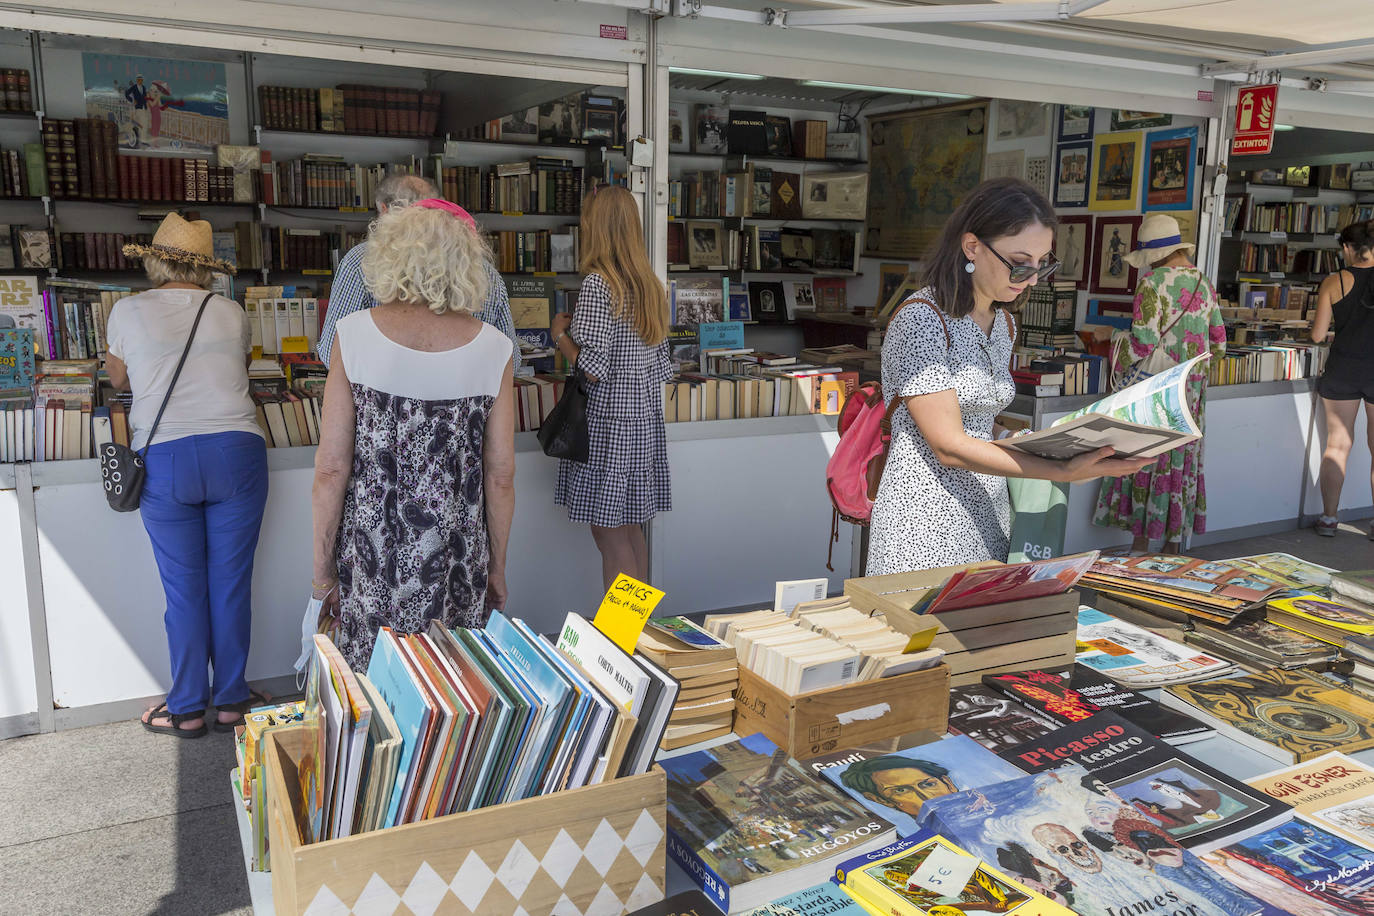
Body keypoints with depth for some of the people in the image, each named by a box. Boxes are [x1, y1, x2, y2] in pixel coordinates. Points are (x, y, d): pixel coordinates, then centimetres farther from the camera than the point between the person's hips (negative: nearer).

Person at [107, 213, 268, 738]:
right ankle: (231, 701, 20)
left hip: (164, 461, -1)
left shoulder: (129, 311, 6)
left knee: (184, 590, 8)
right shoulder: (230, 312, 9)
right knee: (231, 584, 8)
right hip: (236, 453, 1)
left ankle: (187, 709, 19)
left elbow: (118, 378, 23)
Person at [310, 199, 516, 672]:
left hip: (373, 556, 0)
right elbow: (501, 478, 0)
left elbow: (331, 469, -6)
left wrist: (323, 565, 5)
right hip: (455, 562, 1)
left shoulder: (354, 335, -7)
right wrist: (497, 566, 13)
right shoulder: (493, 349, -4)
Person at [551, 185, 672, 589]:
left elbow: (593, 369, -19)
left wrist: (561, 333, -4)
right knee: (631, 529, 16)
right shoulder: (650, 283, 9)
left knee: (609, 534, 0)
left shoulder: (597, 283, -15)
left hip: (606, 423, -8)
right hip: (644, 419, 8)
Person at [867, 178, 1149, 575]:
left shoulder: (1002, 324, 10)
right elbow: (949, 446, -21)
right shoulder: (921, 319, -17)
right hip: (927, 524, -8)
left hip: (988, 518, 8)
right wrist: (1064, 471, -25)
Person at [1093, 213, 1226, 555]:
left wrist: (1123, 370, -2)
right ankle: (1174, 544, 19)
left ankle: (1140, 544, 5)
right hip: (1192, 388, 6)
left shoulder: (1152, 283, -13)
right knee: (1182, 460, 12)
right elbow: (1218, 344, 11)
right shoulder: (1204, 284, 8)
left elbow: (1144, 342, -19)